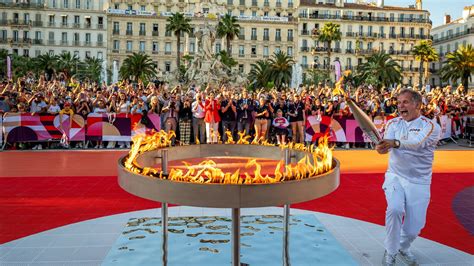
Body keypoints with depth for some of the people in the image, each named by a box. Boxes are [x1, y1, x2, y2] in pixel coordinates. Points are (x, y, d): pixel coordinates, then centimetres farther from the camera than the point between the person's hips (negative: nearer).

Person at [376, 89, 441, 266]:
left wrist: (395, 143, -44)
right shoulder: (393, 123, 2)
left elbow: (417, 143, -27)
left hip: (419, 182, -1)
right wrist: (381, 147, -41)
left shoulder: (431, 126, -8)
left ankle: (403, 248, 37)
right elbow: (387, 142, -16)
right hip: (395, 177, 1)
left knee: (414, 226, 2)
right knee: (395, 209, -25)